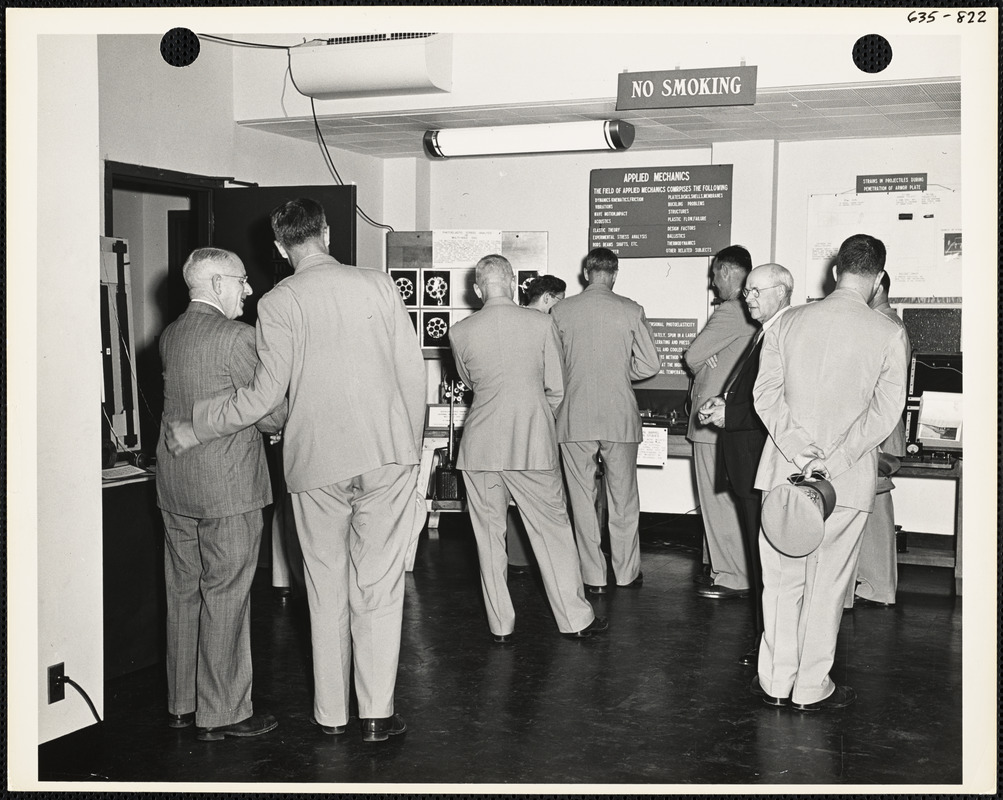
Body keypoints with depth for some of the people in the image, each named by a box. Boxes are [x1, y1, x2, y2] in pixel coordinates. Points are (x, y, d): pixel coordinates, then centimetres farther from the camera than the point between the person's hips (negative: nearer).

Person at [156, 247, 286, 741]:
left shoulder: (169, 336, 9)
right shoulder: (237, 338, -15)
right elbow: (273, 413, -13)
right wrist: (274, 421, 8)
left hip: (173, 484, 8)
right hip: (228, 486, -8)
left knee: (183, 595, 14)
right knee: (225, 599, 0)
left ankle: (183, 704, 25)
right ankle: (222, 714, 7)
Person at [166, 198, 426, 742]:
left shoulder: (278, 303, -4)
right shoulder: (378, 285, 2)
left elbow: (265, 395, -8)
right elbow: (412, 371, 3)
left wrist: (194, 429, 4)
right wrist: (411, 443, 15)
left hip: (317, 464, -1)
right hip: (388, 456, 1)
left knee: (326, 587, 12)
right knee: (379, 585, 6)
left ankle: (331, 712, 20)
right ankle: (377, 712, 9)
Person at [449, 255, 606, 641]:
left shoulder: (460, 332, -3)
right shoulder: (541, 324, -5)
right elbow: (557, 389, 1)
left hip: (481, 446, 1)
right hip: (534, 443, -1)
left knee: (489, 536, 10)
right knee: (552, 530, 10)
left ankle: (500, 625, 15)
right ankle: (575, 619, 17)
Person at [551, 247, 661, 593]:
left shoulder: (561, 311, -2)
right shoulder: (630, 311, -4)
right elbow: (650, 364, -3)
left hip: (574, 418, 0)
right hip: (620, 416, 0)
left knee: (582, 499, 8)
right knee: (623, 499, 12)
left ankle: (593, 577, 13)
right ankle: (627, 573, 21)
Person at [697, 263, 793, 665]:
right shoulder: (763, 334, 17)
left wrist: (730, 414, -16)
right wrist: (723, 402, 6)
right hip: (748, 466, 10)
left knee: (767, 560, -2)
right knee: (758, 555, 16)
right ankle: (766, 637, 26)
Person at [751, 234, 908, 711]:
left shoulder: (788, 323, 2)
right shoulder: (889, 334, -5)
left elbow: (766, 393, -4)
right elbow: (886, 411, -11)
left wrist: (800, 452, -10)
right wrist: (833, 461, -14)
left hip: (784, 471, 2)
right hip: (848, 478, -2)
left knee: (781, 578, 13)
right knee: (826, 582, 8)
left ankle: (776, 681, 21)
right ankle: (811, 688, 16)